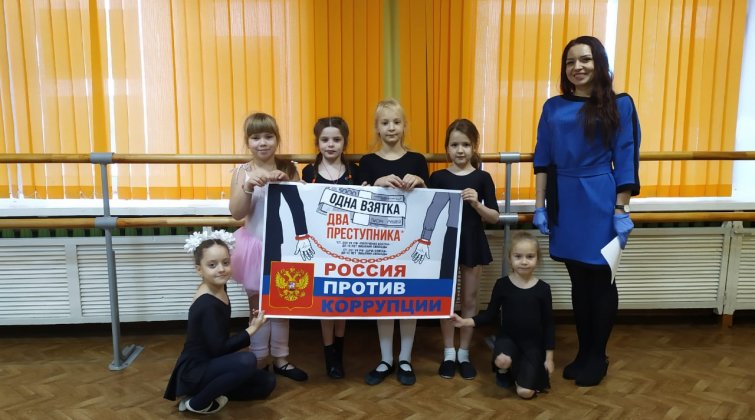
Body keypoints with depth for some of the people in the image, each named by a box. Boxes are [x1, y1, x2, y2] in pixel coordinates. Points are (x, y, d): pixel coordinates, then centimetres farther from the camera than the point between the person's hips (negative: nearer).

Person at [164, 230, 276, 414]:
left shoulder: (219, 289, 2)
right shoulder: (207, 304, -25)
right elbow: (219, 348, -25)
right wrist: (252, 329, -17)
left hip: (209, 365, 9)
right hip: (194, 371, -9)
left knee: (267, 382, 9)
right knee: (247, 361, -32)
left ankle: (207, 392, 10)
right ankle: (197, 402, -11)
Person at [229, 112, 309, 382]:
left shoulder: (288, 169, -1)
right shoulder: (243, 172, -5)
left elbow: (301, 205, 0)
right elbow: (236, 213, -12)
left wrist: (287, 184, -16)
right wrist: (249, 186, -27)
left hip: (283, 246, 2)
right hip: (256, 247, -2)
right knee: (258, 306, 10)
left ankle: (280, 358, 27)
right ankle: (259, 362, 23)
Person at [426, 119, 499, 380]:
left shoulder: (482, 178, -2)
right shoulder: (437, 178, -2)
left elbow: (494, 217, -3)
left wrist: (477, 204, -19)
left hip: (473, 243, 0)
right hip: (445, 243, 0)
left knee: (470, 300, 10)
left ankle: (464, 354, 24)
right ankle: (449, 354, 22)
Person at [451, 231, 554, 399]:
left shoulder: (543, 288, -8)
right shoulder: (502, 284, -8)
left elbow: (548, 324, -1)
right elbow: (491, 314, 1)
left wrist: (549, 357, 0)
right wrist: (466, 322, -13)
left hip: (534, 343, 0)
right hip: (507, 337, 0)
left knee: (525, 392, -13)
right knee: (502, 360, -34)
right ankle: (504, 372, 4)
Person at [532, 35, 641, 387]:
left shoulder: (619, 105, -2)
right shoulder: (553, 107, 7)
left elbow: (625, 162, -4)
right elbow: (542, 160, 7)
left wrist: (622, 210, -7)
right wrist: (540, 205, 3)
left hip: (600, 203, -3)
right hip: (565, 203, 3)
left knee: (600, 280, 6)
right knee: (578, 281, 12)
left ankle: (598, 358, 21)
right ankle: (583, 352, 26)